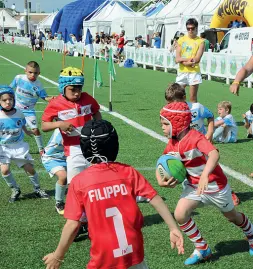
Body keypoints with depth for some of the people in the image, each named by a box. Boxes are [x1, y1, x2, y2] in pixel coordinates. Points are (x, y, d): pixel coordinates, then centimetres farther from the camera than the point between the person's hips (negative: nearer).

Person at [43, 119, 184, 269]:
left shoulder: (79, 182, -7)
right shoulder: (128, 172, -1)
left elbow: (73, 225, -7)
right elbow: (156, 200, -5)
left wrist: (58, 256, 3)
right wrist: (174, 229, -2)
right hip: (134, 256, 2)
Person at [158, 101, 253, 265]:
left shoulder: (196, 138, -29)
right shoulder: (172, 143, -8)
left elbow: (215, 154, -48)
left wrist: (205, 175, -64)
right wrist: (161, 180, -19)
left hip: (215, 185, -5)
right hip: (193, 185, 5)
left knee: (232, 216, 17)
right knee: (180, 214, -17)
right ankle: (202, 249, 3)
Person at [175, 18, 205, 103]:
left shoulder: (200, 41, 0)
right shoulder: (181, 40, 8)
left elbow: (197, 60, -11)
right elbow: (177, 59, 0)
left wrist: (183, 61, -9)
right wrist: (189, 59, -15)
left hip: (194, 72, -3)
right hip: (182, 72, 3)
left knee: (193, 98, 2)